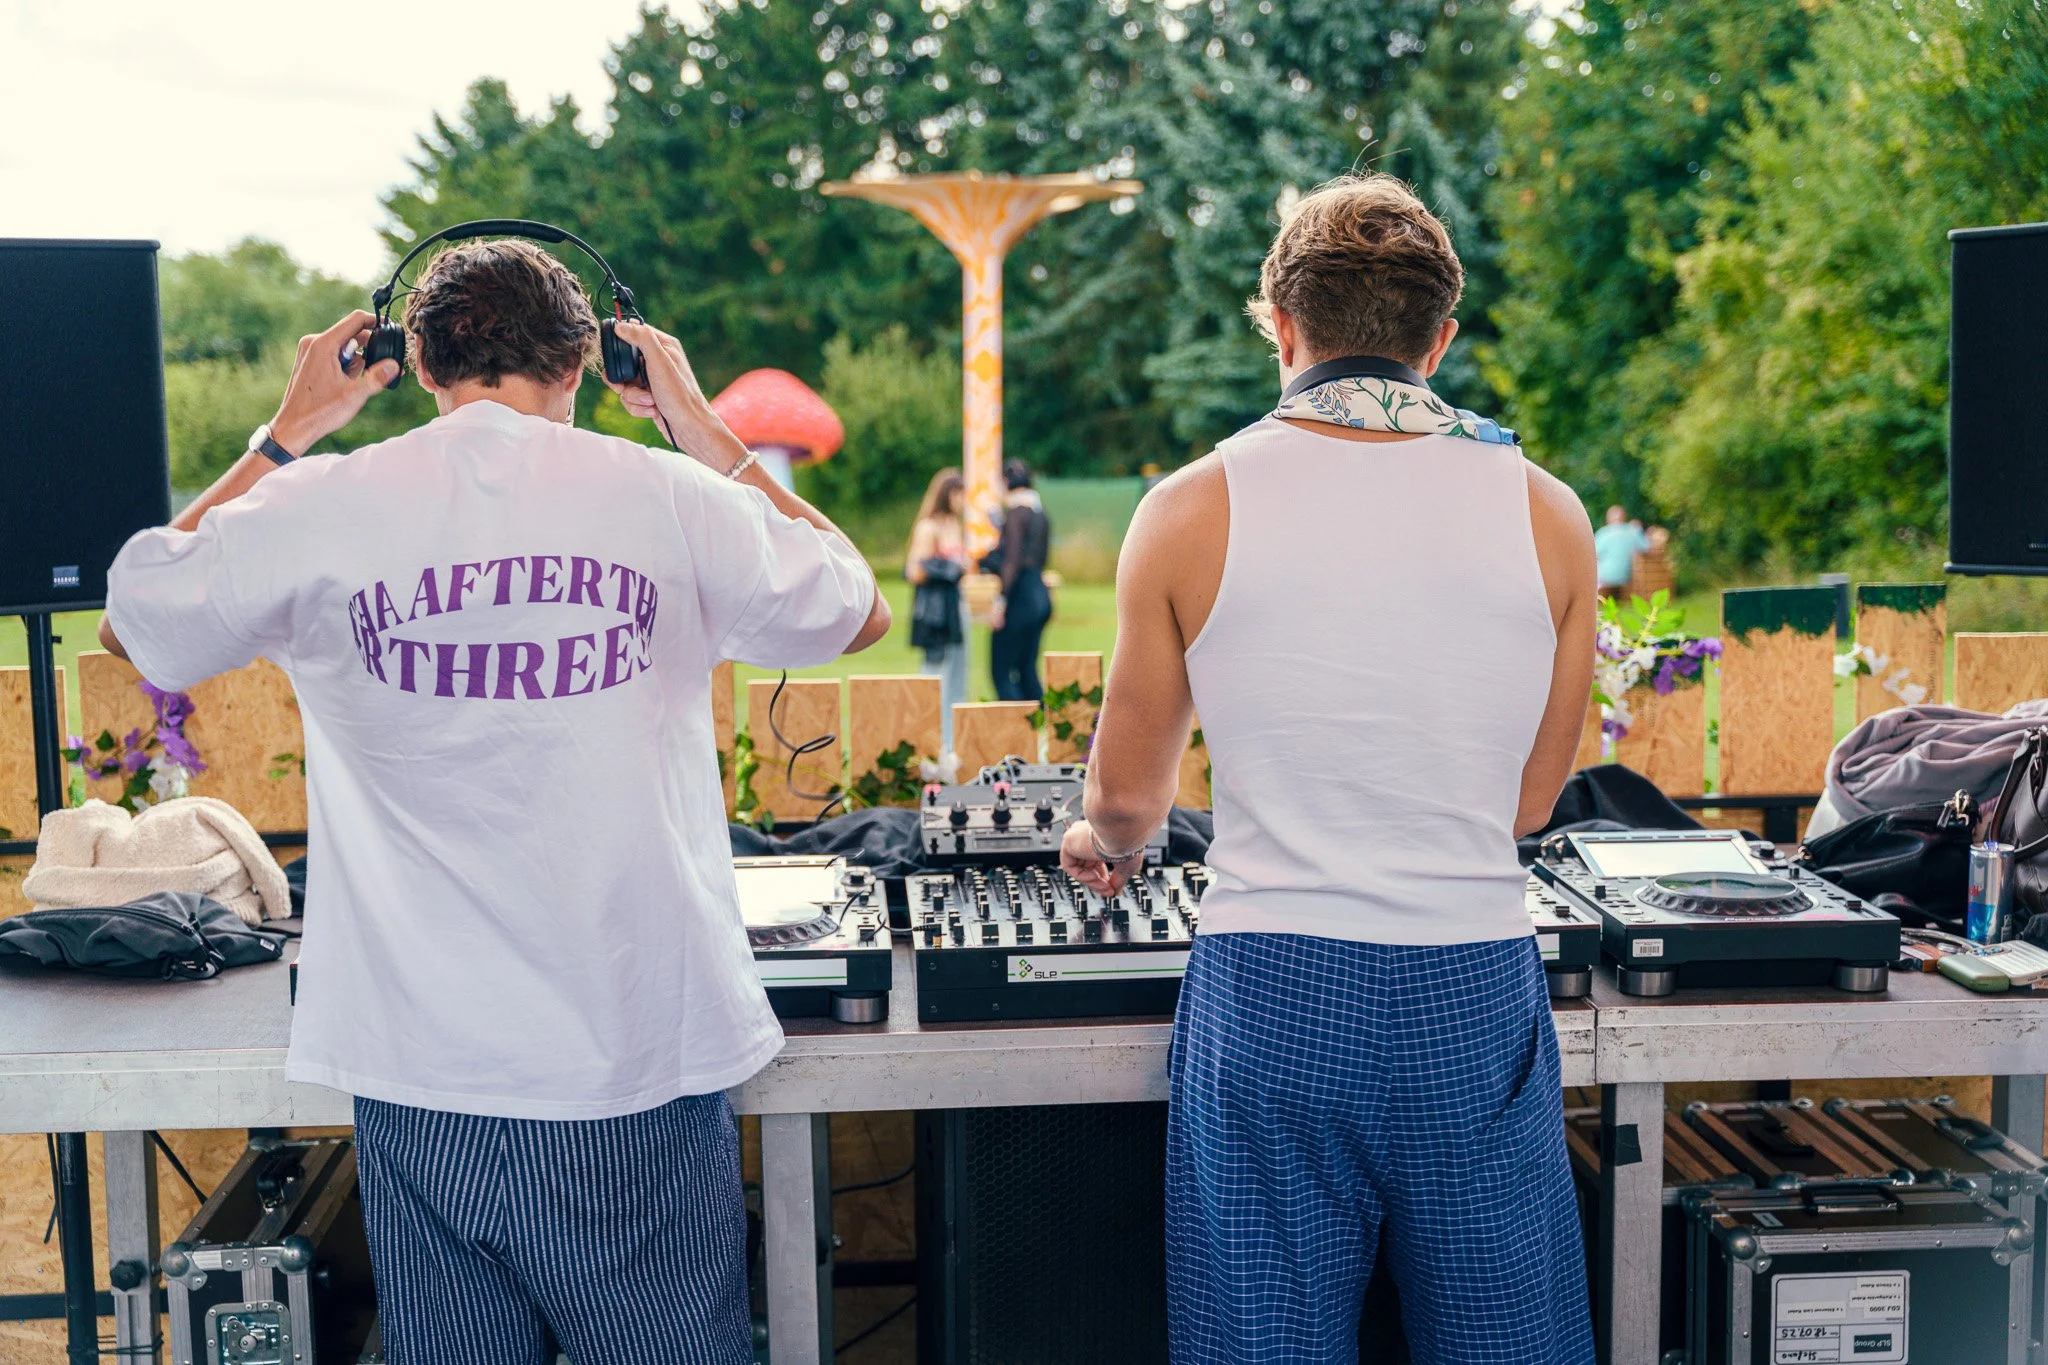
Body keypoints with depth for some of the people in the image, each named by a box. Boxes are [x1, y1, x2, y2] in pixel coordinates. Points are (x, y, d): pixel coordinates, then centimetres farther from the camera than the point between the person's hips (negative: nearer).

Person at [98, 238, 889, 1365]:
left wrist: (283, 436, 18)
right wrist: (706, 432, 18)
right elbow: (861, 613, 13)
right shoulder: (672, 501, -5)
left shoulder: (313, 511, -4)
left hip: (421, 1074, 1)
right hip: (638, 1064, -1)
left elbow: (131, 624, 15)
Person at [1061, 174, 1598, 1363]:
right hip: (1477, 992, 2)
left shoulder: (1192, 512, -4)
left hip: (1273, 992, -1)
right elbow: (1529, 804, 9)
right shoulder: (1546, 516, 0)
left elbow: (1130, 796, 6)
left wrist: (1104, 844, 29)